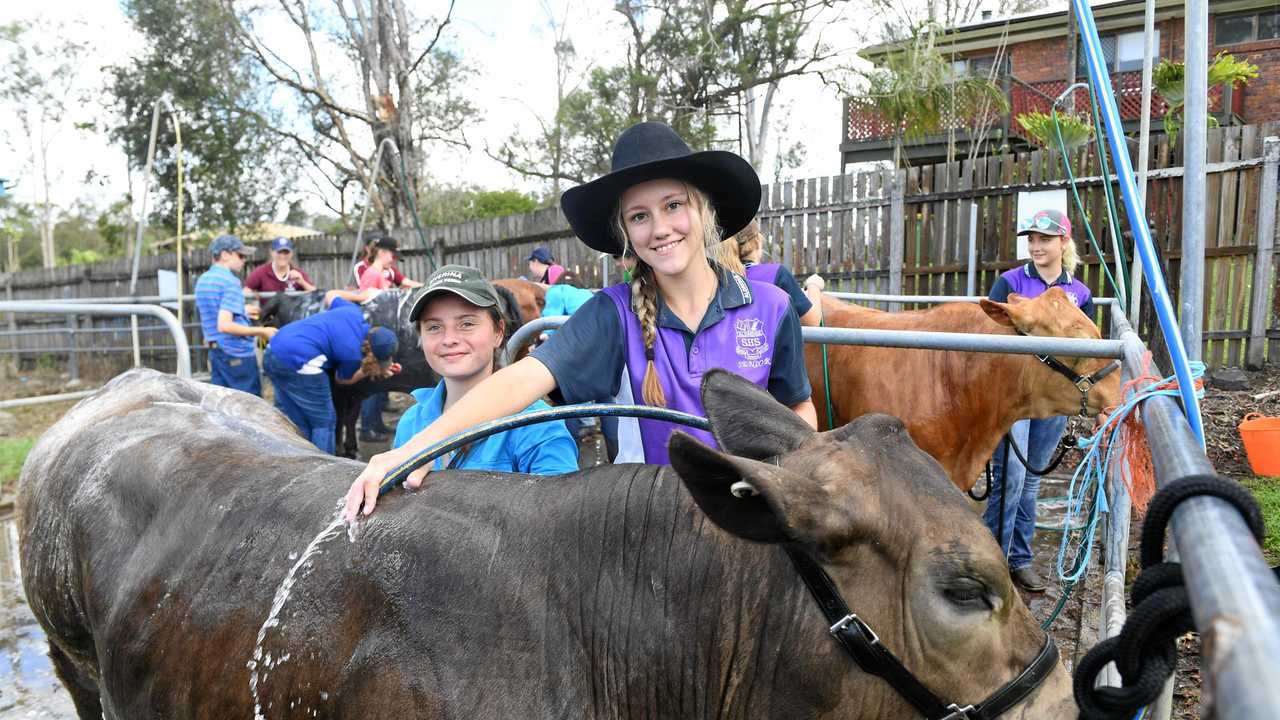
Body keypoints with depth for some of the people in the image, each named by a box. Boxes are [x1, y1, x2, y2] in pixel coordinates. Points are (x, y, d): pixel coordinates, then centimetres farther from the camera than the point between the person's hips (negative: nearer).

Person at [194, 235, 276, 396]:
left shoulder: (202, 280, 11)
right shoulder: (230, 281, -16)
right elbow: (224, 325, -24)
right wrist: (261, 332, -19)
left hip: (214, 351, 8)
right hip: (238, 354, -8)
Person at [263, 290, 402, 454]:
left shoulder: (354, 312, 4)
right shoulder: (353, 354, -12)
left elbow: (330, 295, 25)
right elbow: (341, 379, 9)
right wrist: (371, 370, 12)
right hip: (297, 361, -9)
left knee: (296, 422, 19)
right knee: (324, 422, 7)